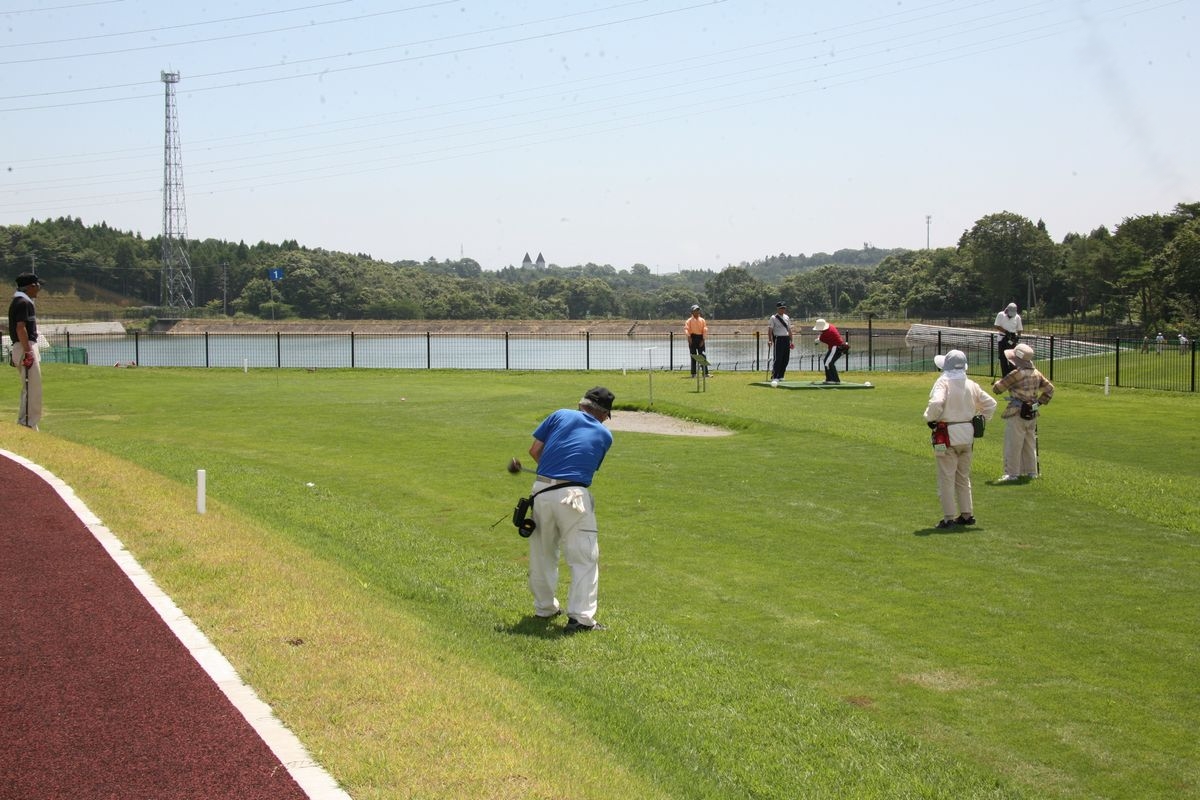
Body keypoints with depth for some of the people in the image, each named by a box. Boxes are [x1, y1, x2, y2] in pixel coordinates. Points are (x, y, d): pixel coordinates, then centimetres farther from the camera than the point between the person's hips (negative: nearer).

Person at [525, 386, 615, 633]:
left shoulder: (561, 415, 11)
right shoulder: (605, 435, 11)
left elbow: (534, 450, 8)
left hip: (542, 490, 3)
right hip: (574, 496, -3)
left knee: (542, 554, 18)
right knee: (584, 558, 3)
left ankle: (545, 608, 29)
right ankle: (580, 617, -5)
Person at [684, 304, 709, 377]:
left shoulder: (702, 320, 11)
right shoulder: (689, 320, 3)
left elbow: (705, 330, 6)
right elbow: (686, 329, -10)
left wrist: (703, 339, -5)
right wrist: (689, 336, -27)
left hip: (700, 338, 2)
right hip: (692, 338, -2)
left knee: (702, 355, -3)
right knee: (693, 356, 0)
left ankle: (705, 373, -5)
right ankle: (693, 373, 4)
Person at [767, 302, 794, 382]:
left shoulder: (787, 317, 14)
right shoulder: (773, 318, -4)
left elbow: (789, 330, 18)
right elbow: (770, 330, -8)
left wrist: (791, 341, 15)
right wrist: (770, 340, -19)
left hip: (786, 339, 6)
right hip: (778, 339, -6)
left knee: (786, 359, 6)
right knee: (778, 358, -11)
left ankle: (780, 376, 16)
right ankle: (774, 377, -9)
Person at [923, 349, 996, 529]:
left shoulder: (943, 382, -12)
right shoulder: (971, 385, 7)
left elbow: (936, 403, -28)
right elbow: (990, 403, 13)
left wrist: (930, 419, -11)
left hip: (947, 435, -6)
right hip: (967, 435, 6)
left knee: (946, 478, 1)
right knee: (963, 477, 18)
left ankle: (949, 518, 1)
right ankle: (967, 514, 22)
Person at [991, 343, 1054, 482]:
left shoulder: (1016, 374, -18)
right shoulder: (1036, 373, 4)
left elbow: (997, 388, -11)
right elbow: (1049, 389, 14)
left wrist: (998, 383, 10)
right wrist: (1040, 402, 14)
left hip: (1016, 414, -7)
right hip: (1032, 414, 7)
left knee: (1012, 445, 0)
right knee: (1030, 443, 17)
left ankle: (1012, 473, 2)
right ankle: (1031, 471, 23)